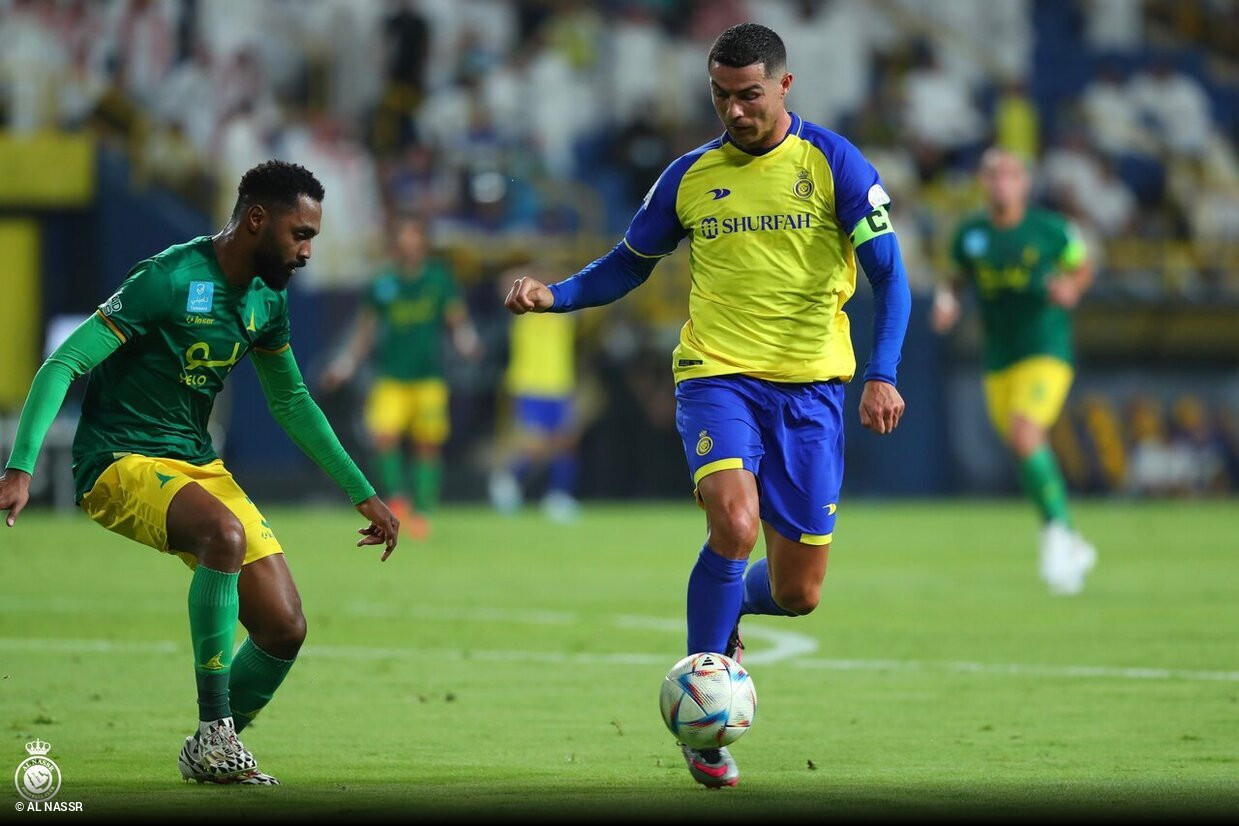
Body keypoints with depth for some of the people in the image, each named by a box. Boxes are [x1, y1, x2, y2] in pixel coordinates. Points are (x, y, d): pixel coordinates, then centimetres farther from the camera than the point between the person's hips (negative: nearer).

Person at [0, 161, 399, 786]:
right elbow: (63, 365, -22)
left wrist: (362, 493, 20)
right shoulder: (170, 281, -19)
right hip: (120, 464, -8)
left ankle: (212, 752, 18)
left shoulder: (266, 299, 6)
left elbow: (290, 401, 22)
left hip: (197, 464, 8)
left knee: (284, 628, -4)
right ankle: (213, 734, -29)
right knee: (226, 533, -37)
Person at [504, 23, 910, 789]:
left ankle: (723, 613, 39)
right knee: (735, 523, -28)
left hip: (810, 386, 0)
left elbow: (889, 275, -5)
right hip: (717, 375, 0)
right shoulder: (692, 175, 6)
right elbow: (627, 265, 17)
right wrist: (553, 295, -2)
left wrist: (882, 374, -19)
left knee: (796, 595, 1)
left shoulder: (834, 163, -2)